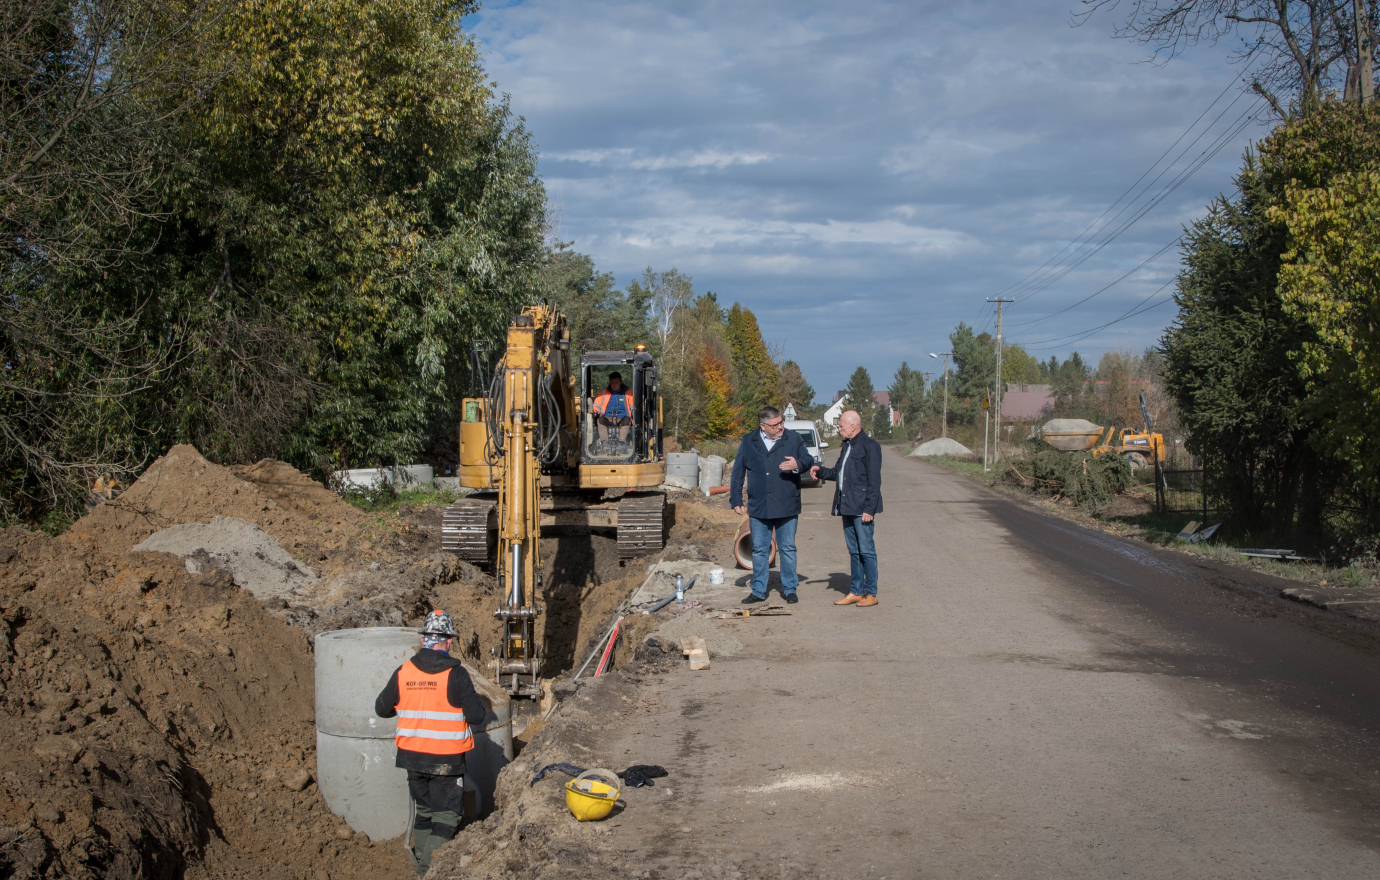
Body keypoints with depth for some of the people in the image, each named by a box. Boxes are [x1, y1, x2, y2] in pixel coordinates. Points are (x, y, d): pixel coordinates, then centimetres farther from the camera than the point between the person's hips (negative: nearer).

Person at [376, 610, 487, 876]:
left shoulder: (403, 672, -2)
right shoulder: (454, 674, -15)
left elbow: (382, 709, 10)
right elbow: (477, 716, -15)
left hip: (413, 755, 5)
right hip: (446, 760, -5)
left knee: (423, 811, 21)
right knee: (447, 817, 4)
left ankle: (422, 867, 29)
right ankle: (429, 871, -6)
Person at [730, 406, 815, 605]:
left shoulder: (793, 439, 2)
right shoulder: (748, 443, 6)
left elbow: (808, 460, 7)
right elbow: (737, 474, 10)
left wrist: (797, 465, -16)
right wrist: (736, 501, 7)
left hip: (787, 506, -1)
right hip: (758, 507, 1)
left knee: (788, 549, 4)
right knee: (759, 550, 8)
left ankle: (789, 589, 15)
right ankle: (758, 591, 17)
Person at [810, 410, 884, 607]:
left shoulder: (869, 446, -11)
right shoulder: (847, 446, 17)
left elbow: (874, 481, -14)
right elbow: (838, 472, 26)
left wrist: (869, 509, -18)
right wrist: (820, 471, 10)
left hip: (862, 508, -9)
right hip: (847, 507, 9)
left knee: (866, 550, -3)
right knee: (854, 551, 12)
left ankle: (871, 593, 3)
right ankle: (856, 591, 17)